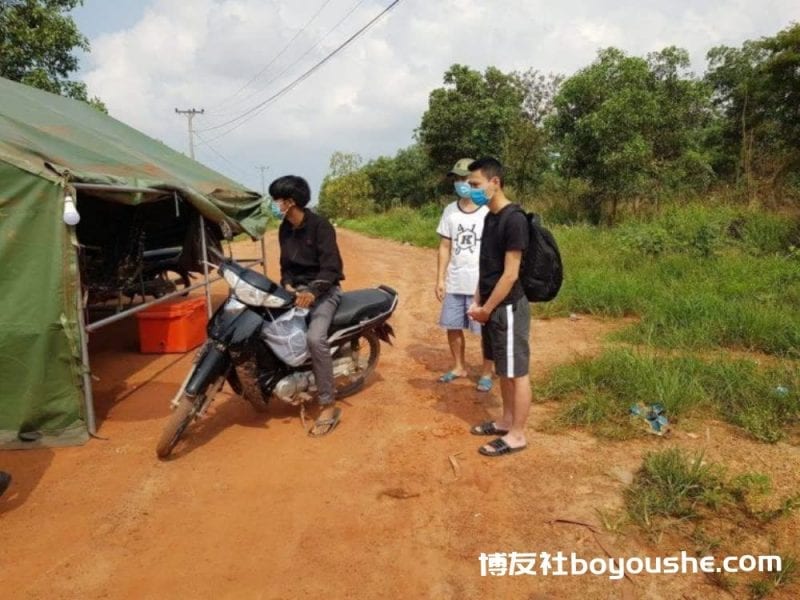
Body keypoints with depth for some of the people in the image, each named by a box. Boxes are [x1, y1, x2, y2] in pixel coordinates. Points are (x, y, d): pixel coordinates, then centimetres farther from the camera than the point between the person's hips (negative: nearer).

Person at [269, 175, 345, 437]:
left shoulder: (320, 226, -15)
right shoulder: (284, 229, 9)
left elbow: (331, 267, -22)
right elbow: (286, 263, 15)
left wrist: (313, 292, -37)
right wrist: (287, 284, -6)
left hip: (324, 290, -8)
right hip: (297, 289, 8)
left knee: (315, 338, -31)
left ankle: (329, 406, -26)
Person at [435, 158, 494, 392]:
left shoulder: (490, 211, -8)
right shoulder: (450, 211, 6)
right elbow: (445, 247, 9)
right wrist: (440, 279, 4)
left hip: (483, 282, -5)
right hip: (454, 282, 5)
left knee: (486, 329, 5)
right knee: (452, 326, 12)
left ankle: (486, 373, 21)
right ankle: (459, 367, 31)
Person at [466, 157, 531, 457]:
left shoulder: (513, 219, -18)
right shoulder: (490, 217, 10)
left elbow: (510, 274, -20)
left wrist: (487, 309, -14)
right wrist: (478, 302, 7)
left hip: (508, 308, -9)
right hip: (491, 306, 9)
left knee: (516, 372, 2)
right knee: (503, 369, 19)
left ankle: (517, 435, 13)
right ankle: (506, 421, 33)